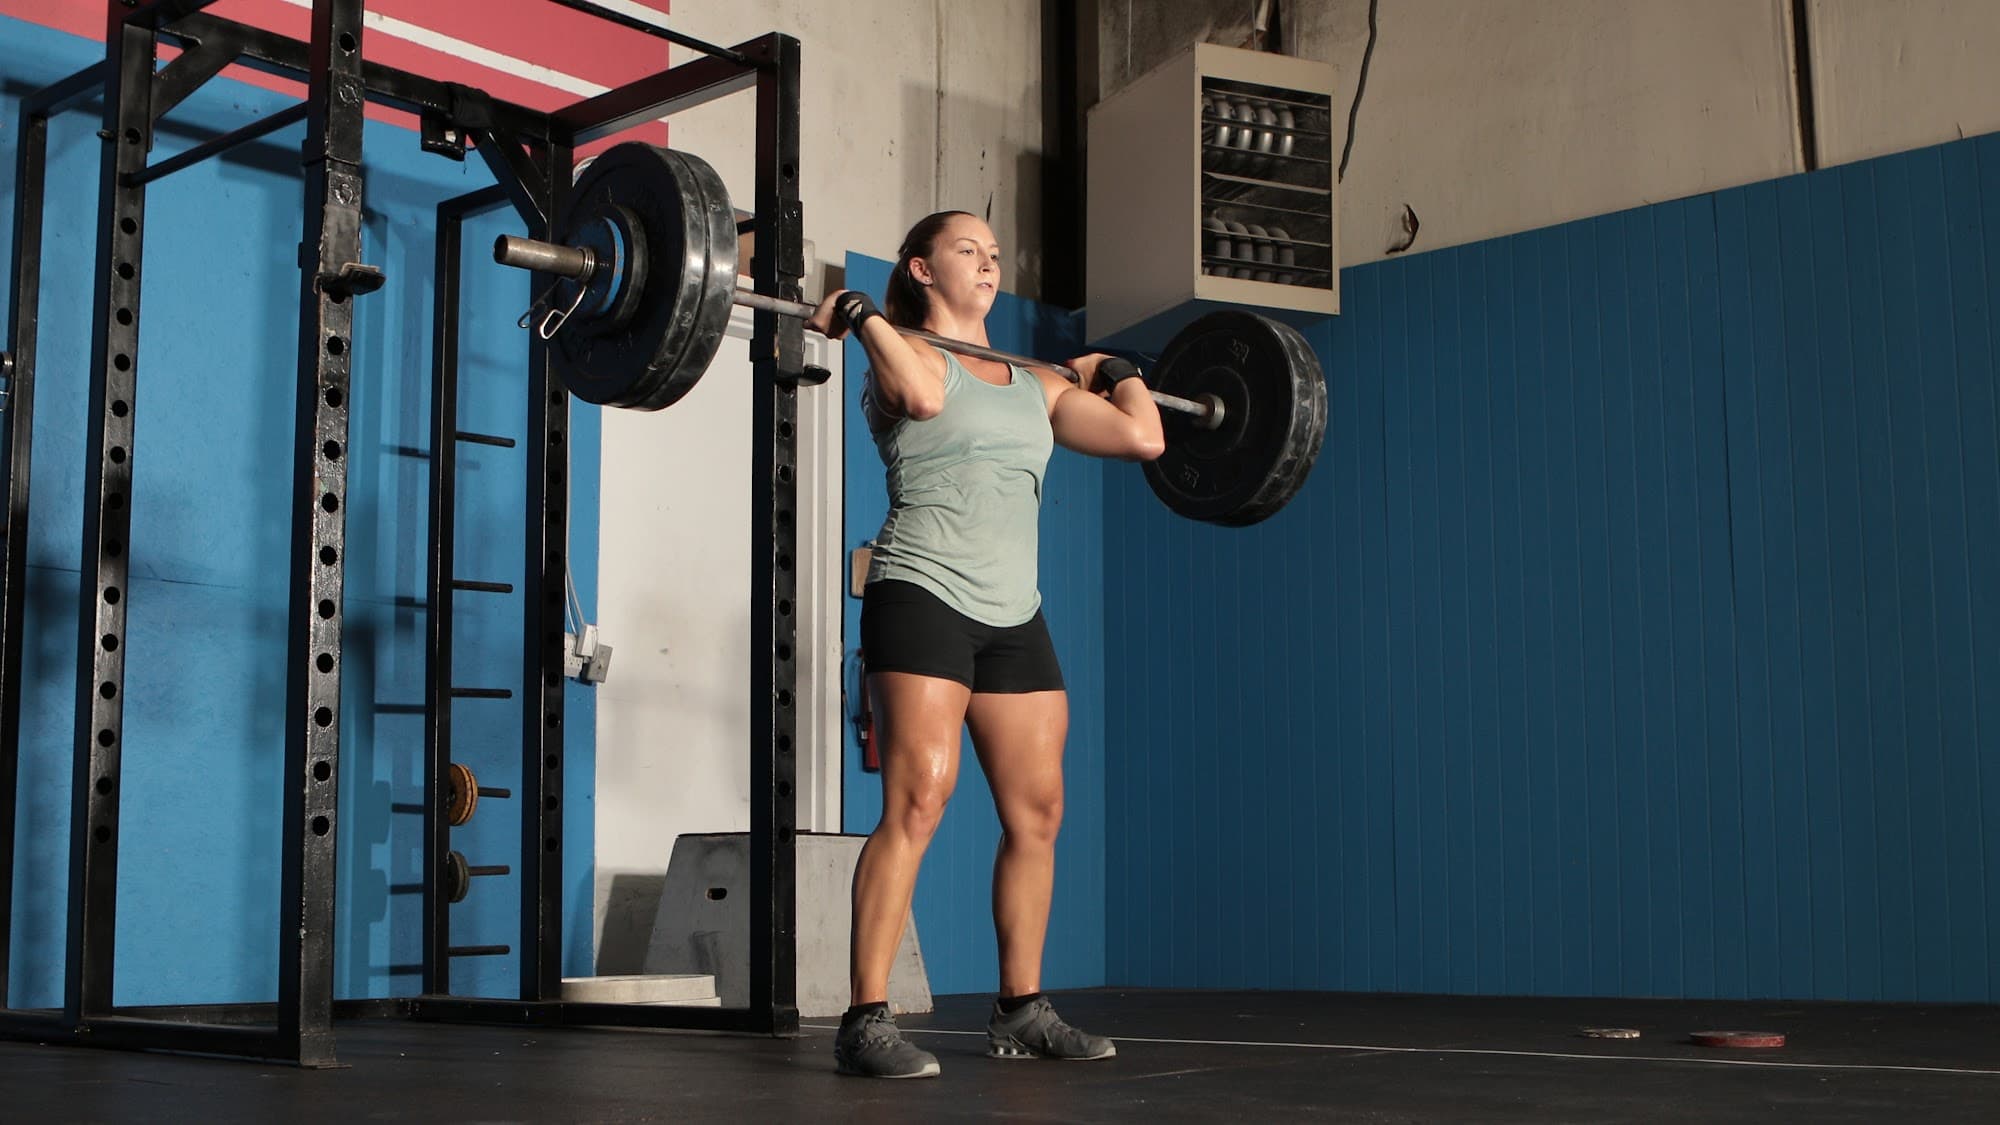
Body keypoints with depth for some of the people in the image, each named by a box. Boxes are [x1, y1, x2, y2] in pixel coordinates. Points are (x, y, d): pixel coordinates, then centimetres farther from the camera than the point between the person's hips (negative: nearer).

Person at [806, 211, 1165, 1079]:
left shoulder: (1039, 385, 17)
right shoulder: (904, 355, 1)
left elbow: (1143, 437, 6)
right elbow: (924, 397, -24)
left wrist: (1115, 374, 23)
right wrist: (859, 316, -12)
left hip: (1014, 617, 7)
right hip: (924, 599, -6)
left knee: (1036, 812, 6)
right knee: (918, 802, -17)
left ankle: (1021, 1011, 18)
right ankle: (866, 1022, -15)